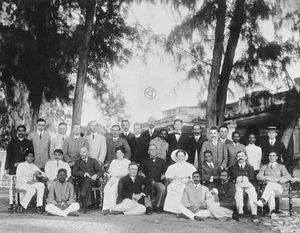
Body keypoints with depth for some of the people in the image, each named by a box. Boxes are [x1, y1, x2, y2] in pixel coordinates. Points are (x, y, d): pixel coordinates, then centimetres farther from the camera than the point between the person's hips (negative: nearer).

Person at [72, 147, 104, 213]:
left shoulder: (93, 161, 19)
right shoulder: (77, 162, 22)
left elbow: (101, 170, 7)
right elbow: (74, 173, 5)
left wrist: (96, 175, -15)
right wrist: (83, 174, -12)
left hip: (93, 181, -1)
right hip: (82, 182, 1)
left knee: (88, 180, -36)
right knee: (88, 186, -34)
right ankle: (87, 203, -40)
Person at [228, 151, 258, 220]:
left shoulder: (250, 167, 26)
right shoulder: (232, 167, 25)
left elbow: (251, 178, 8)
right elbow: (233, 177, 6)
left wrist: (240, 175, 0)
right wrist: (245, 174, 3)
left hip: (248, 184, 1)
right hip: (238, 185, 0)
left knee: (253, 193, -33)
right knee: (238, 193, -36)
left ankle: (254, 214, -38)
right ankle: (240, 213, -40)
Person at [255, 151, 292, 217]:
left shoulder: (281, 167, 18)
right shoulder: (264, 167, 22)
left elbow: (288, 177, 0)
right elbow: (258, 176, 5)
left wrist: (277, 179, -15)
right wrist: (267, 178, -16)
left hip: (278, 187, -1)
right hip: (267, 187, 1)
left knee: (270, 184, -37)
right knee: (271, 192, -37)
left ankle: (262, 201, -57)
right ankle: (272, 212, -54)